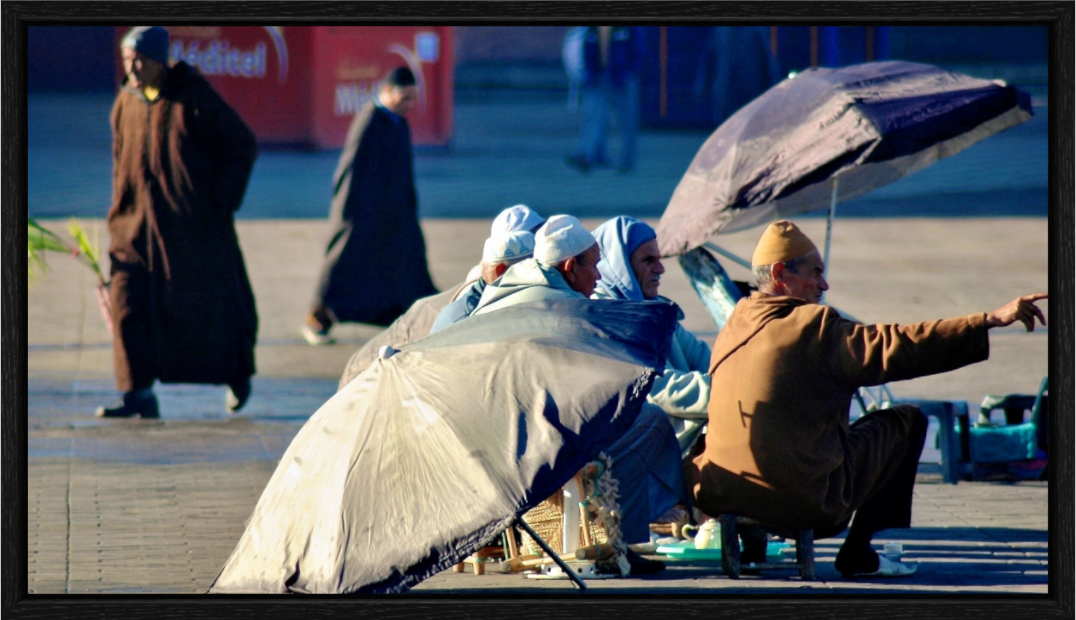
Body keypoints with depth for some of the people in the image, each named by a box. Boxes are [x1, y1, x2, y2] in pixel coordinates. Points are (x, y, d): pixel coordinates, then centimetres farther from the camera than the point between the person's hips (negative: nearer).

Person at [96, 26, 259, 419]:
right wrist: (119, 213, 10)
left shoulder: (195, 99, -10)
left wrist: (223, 201, -8)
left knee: (205, 301, 6)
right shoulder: (126, 103, 6)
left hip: (194, 223, -4)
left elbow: (243, 145, -4)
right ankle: (139, 396, -8)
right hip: (138, 221, 4)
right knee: (128, 302, -9)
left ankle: (238, 371, 33)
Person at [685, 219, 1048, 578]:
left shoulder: (732, 328, 10)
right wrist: (992, 320, -14)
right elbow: (899, 348, -15)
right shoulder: (812, 327, -11)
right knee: (908, 421, 11)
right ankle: (859, 554, 9)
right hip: (804, 502, -8)